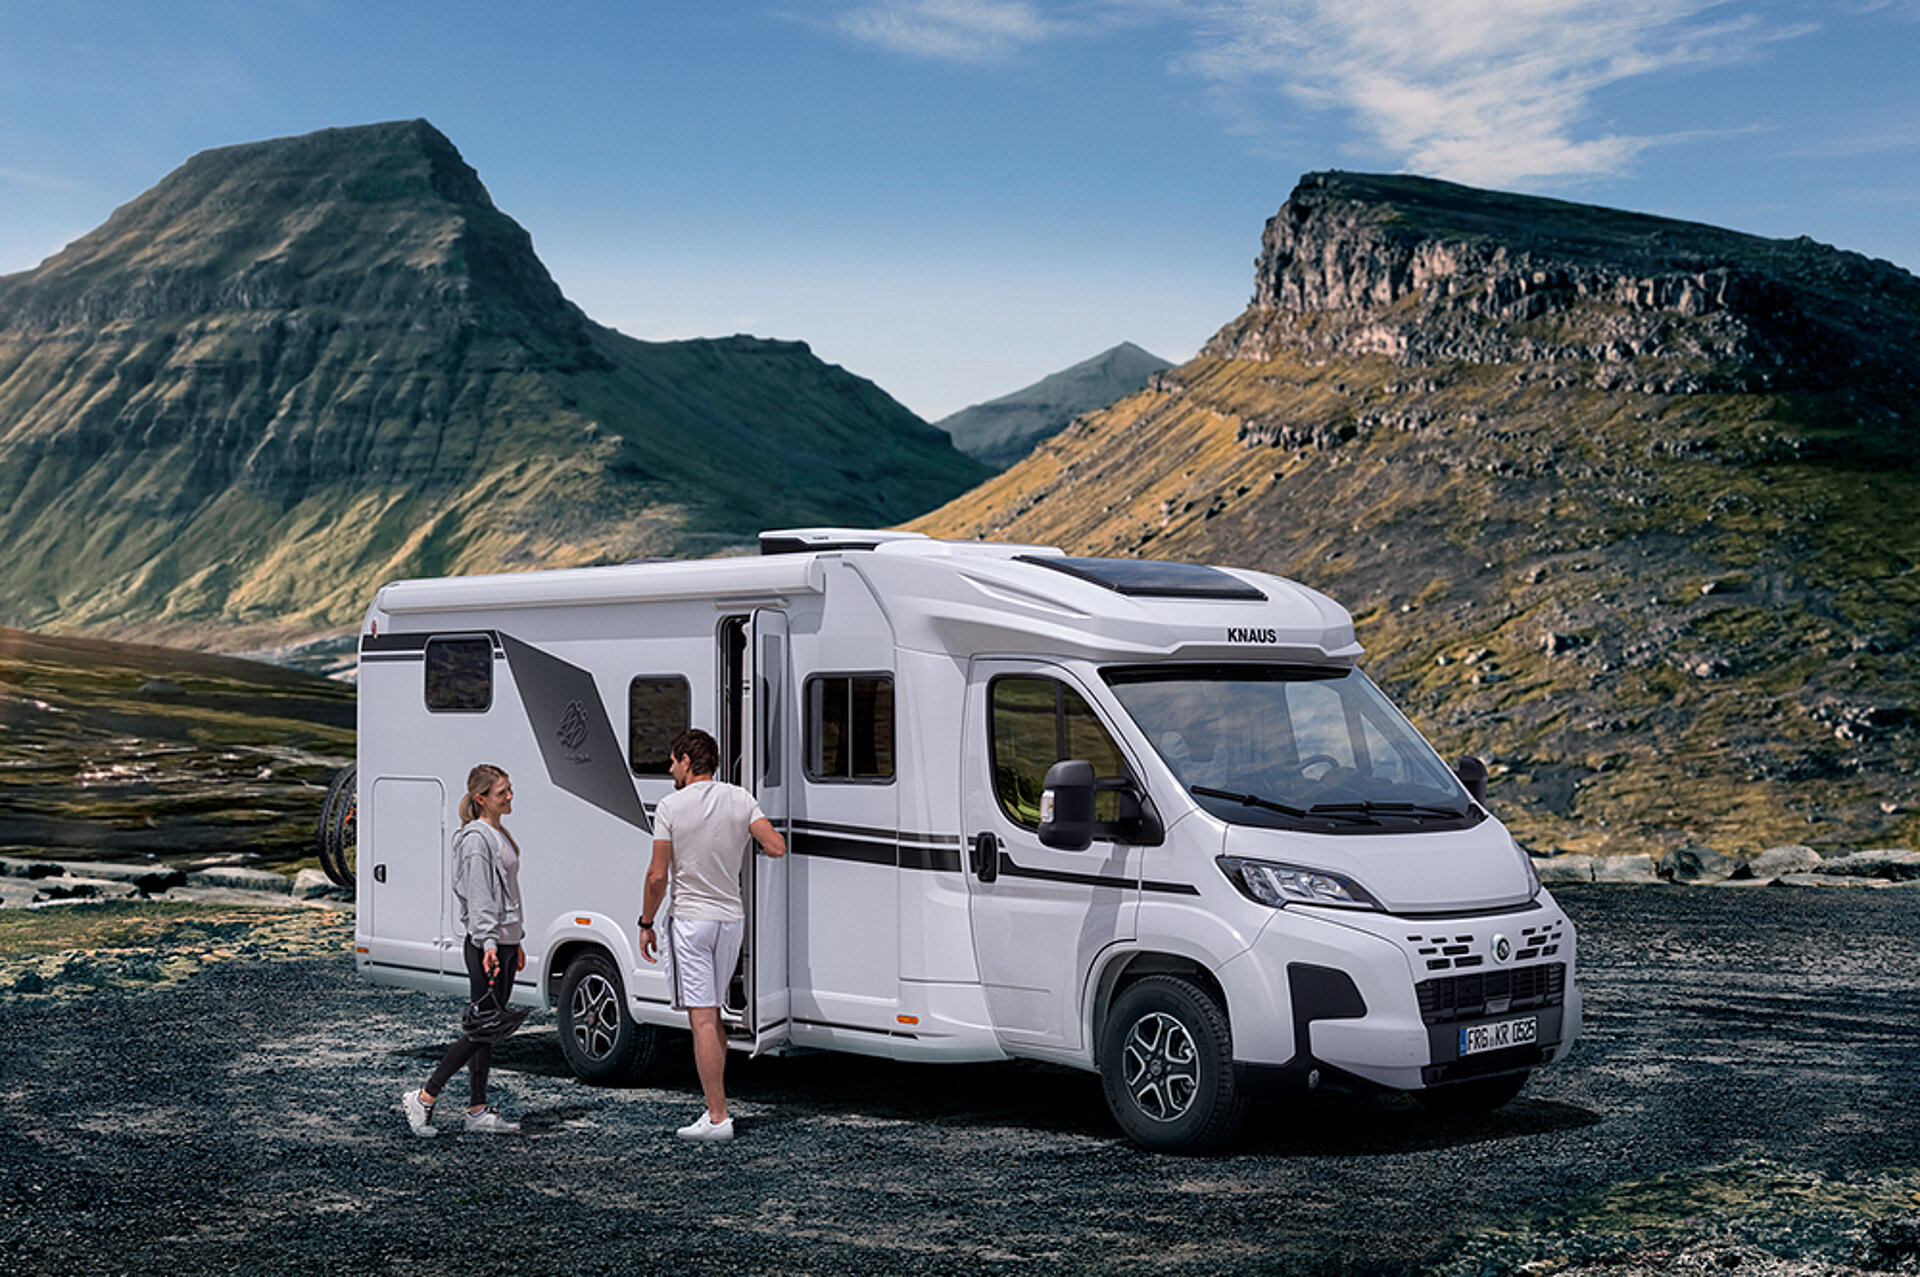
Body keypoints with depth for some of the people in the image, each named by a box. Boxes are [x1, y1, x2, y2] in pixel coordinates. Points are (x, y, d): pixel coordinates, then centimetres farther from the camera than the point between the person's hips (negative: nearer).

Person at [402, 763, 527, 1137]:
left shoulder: (501, 835, 17)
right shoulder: (476, 839, -13)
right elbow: (478, 896, -20)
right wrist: (488, 943, -27)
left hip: (505, 942, 10)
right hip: (486, 944, -10)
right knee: (482, 1029, -9)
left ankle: (477, 1110, 14)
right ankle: (424, 1098, -1)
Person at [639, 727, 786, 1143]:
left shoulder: (671, 806, -9)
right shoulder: (740, 799, 2)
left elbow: (658, 875, -11)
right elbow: (776, 847, -6)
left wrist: (647, 923, 1)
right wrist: (748, 838, 16)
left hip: (691, 921, -5)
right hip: (732, 919, 6)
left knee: (702, 1020, -6)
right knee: (713, 1014, 18)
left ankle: (718, 1117, -9)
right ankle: (715, 1105, 22)